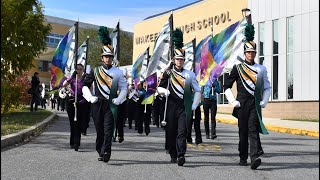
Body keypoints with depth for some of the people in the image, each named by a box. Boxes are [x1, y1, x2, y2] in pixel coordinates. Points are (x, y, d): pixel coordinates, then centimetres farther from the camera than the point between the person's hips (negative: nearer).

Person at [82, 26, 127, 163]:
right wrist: (90, 98, -3)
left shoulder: (118, 72, 6)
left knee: (108, 130, -10)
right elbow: (85, 86, 10)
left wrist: (118, 100, -5)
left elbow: (124, 88, 9)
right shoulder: (95, 71, 6)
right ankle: (100, 152, 22)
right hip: (98, 104, 1)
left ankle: (105, 153, -12)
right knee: (99, 130, 8)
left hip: (111, 105, -1)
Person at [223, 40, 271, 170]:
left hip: (256, 104, 1)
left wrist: (264, 102, 5)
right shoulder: (237, 68, 5)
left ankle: (254, 158, -19)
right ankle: (243, 158, 17)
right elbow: (226, 86, 7)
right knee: (243, 131, 5)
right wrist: (233, 101, -2)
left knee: (253, 130, -10)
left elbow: (267, 87, 18)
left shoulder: (261, 69, 11)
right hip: (242, 104, -1)